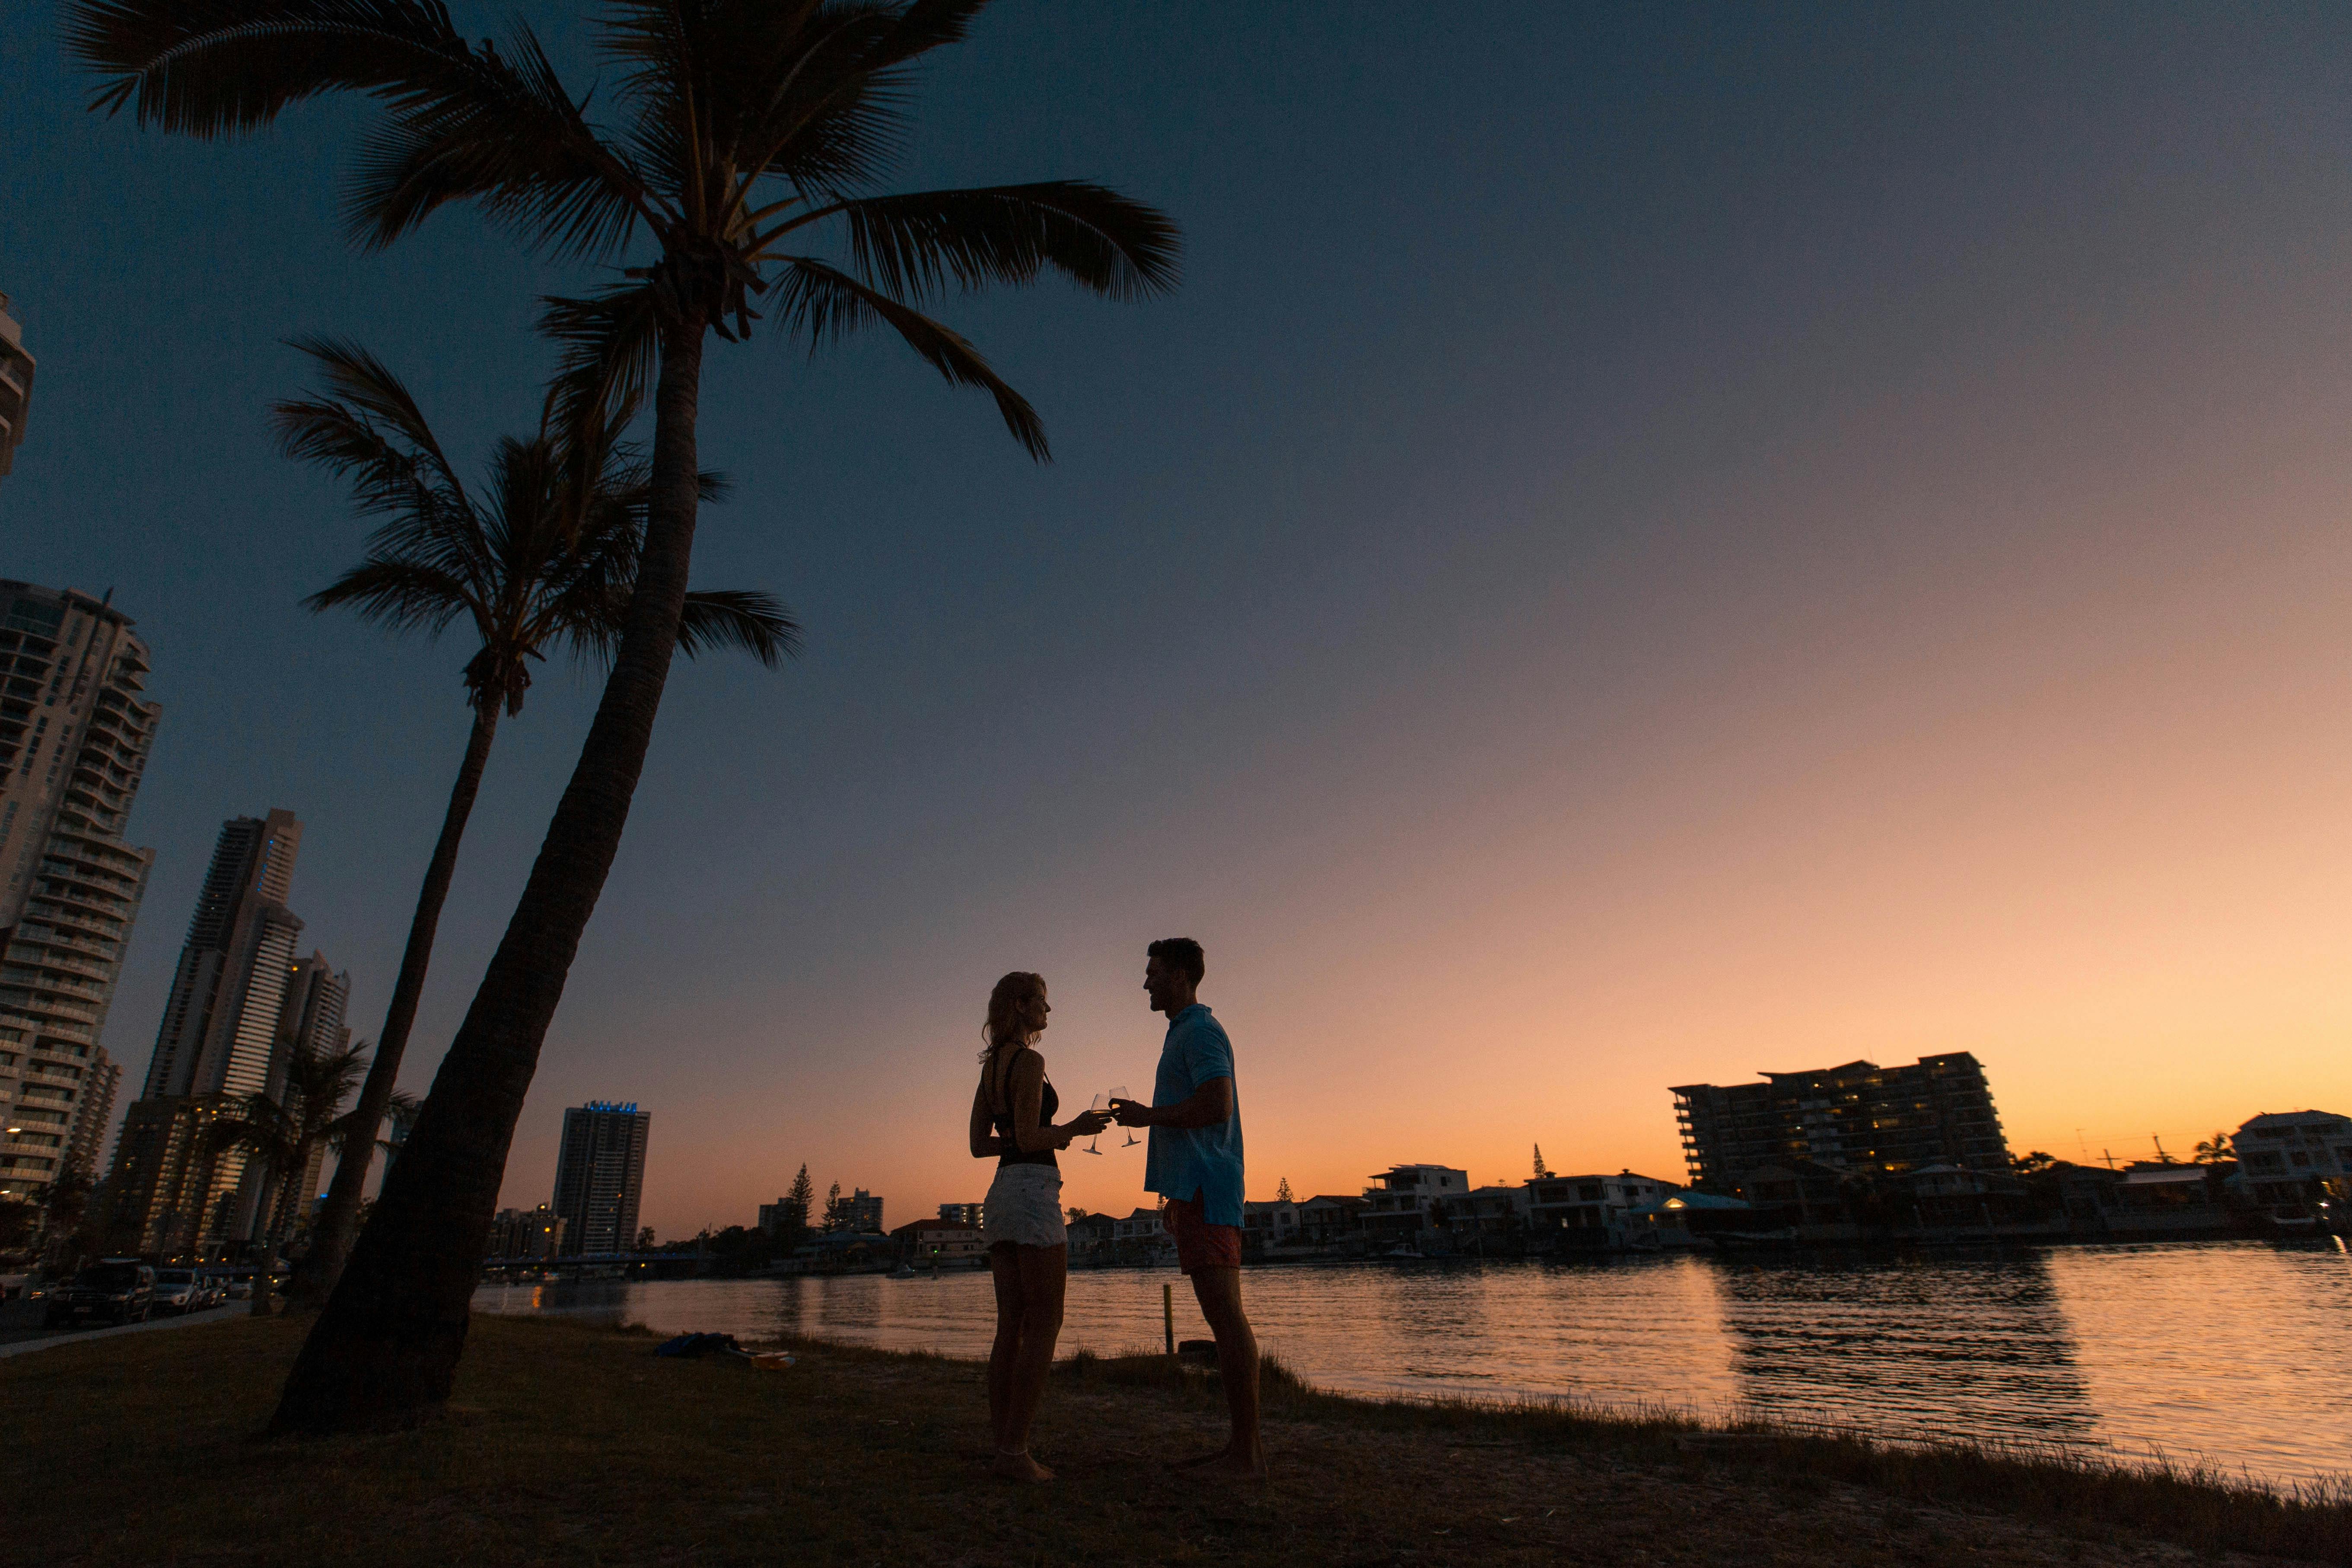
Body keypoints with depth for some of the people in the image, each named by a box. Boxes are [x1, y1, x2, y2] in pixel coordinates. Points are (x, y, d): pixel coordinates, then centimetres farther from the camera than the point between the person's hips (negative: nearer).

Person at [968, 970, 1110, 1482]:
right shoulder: (1030, 1061, -12)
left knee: (1012, 1327, 11)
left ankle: (1004, 1445, 14)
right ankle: (1014, 1451, -3)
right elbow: (1029, 1139, -18)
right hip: (1033, 1189, -9)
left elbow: (979, 1144, 15)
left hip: (1001, 1191, 9)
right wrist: (1074, 1128, -3)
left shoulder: (991, 1065, 14)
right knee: (1045, 1325, -3)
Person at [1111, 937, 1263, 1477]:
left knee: (1225, 1315, -8)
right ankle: (1243, 1446, 15)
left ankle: (1247, 1452, -4)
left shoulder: (1201, 1031, -9)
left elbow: (1218, 1107, -22)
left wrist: (1147, 1116, -11)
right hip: (1195, 1190, 11)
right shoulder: (1186, 1034, 23)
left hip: (1206, 1190, -11)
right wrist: (1175, 1196, 25)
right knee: (1224, 1316, 10)